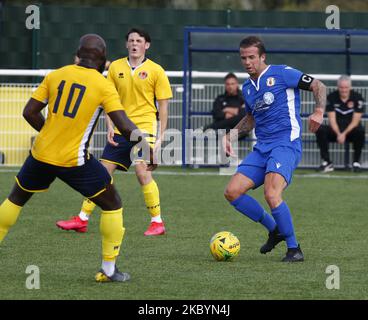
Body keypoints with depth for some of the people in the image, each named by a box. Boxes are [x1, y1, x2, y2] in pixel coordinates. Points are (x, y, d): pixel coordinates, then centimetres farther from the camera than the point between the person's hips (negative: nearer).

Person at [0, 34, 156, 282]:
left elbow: (30, 112, 3)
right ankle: (109, 270, 11)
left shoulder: (56, 75, 2)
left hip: (42, 155, 4)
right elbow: (125, 126, -16)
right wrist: (147, 148, -2)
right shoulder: (104, 86, -8)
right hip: (75, 161, -4)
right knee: (112, 205, 13)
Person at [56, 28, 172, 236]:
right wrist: (110, 127, -1)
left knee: (143, 172, -18)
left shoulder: (156, 71, -3)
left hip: (144, 127, -4)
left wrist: (160, 137, -7)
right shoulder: (116, 67, 6)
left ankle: (157, 222, -7)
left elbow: (163, 105, -1)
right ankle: (82, 220, 11)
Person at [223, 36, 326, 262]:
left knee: (272, 195, -27)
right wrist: (233, 134, 18)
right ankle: (275, 229, 13)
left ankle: (294, 249, -11)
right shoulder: (247, 87, 18)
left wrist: (319, 111, -21)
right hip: (262, 148, 8)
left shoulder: (282, 74, -4)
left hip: (286, 144, -8)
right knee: (232, 192, -4)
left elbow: (318, 86, -4)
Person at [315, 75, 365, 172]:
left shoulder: (357, 98, -7)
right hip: (336, 130, 2)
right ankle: (327, 162, -20)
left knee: (360, 131, -36)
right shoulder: (331, 97, -3)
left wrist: (344, 134, -24)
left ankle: (356, 162, -19)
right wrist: (338, 134, -23)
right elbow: (332, 120, -7)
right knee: (320, 130, -27)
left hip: (351, 130, -2)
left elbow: (355, 121, -11)